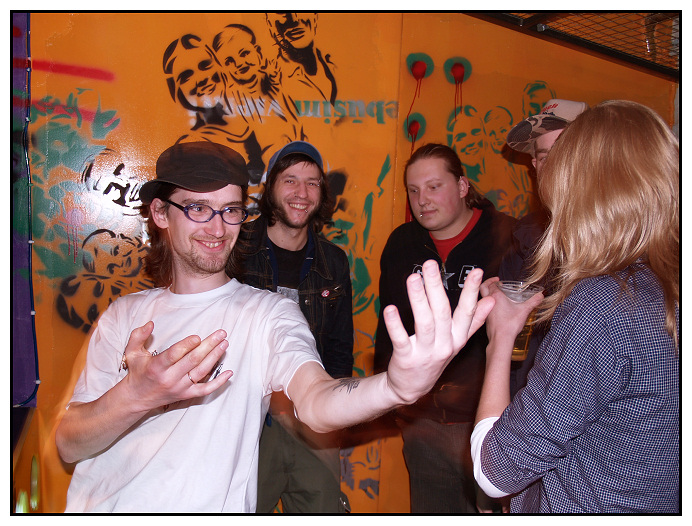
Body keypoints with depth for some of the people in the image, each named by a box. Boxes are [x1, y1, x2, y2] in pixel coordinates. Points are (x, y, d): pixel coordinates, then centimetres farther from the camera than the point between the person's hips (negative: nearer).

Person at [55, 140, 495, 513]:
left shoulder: (269, 312, -5)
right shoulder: (125, 315, 5)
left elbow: (317, 403, -21)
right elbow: (69, 445, -1)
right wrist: (137, 395, -21)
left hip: (209, 508, -3)